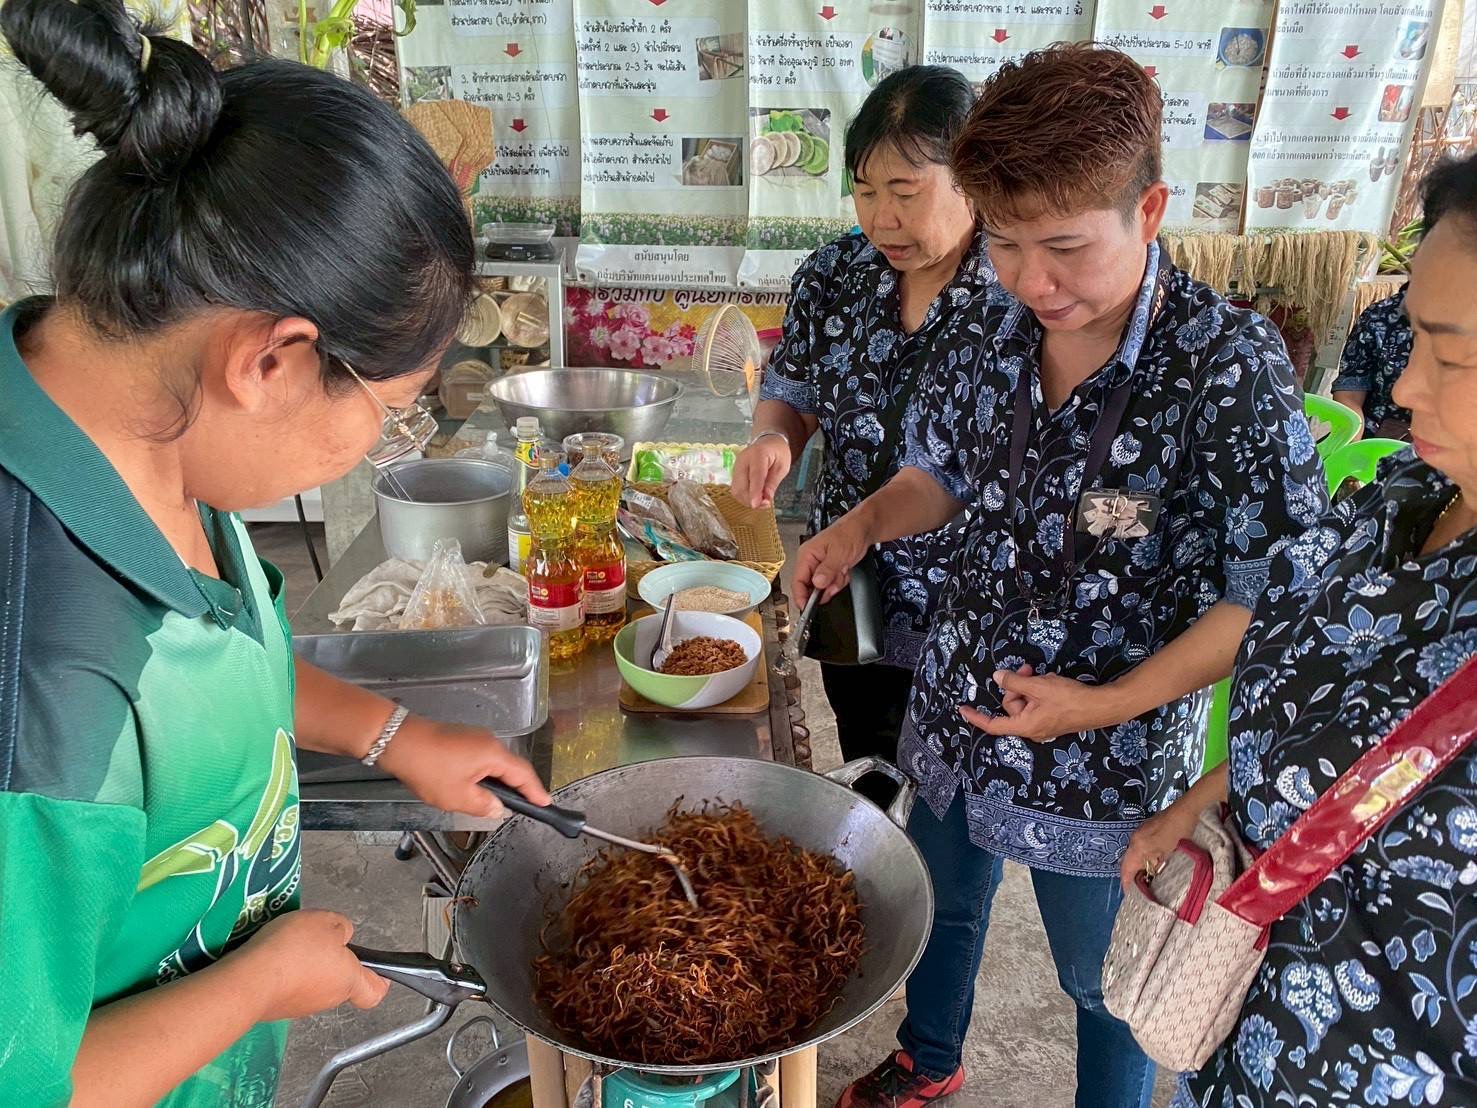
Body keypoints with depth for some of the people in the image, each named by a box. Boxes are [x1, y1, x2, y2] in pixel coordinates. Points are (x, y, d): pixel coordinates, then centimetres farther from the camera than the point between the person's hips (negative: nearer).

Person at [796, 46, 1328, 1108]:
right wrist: (865, 522, -10)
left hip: (1108, 758, -5)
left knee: (1104, 982, 19)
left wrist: (1107, 705, -25)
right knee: (940, 904, 29)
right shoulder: (1001, 331, -6)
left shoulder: (1232, 365, -23)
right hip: (955, 706, 6)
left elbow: (1271, 597, -19)